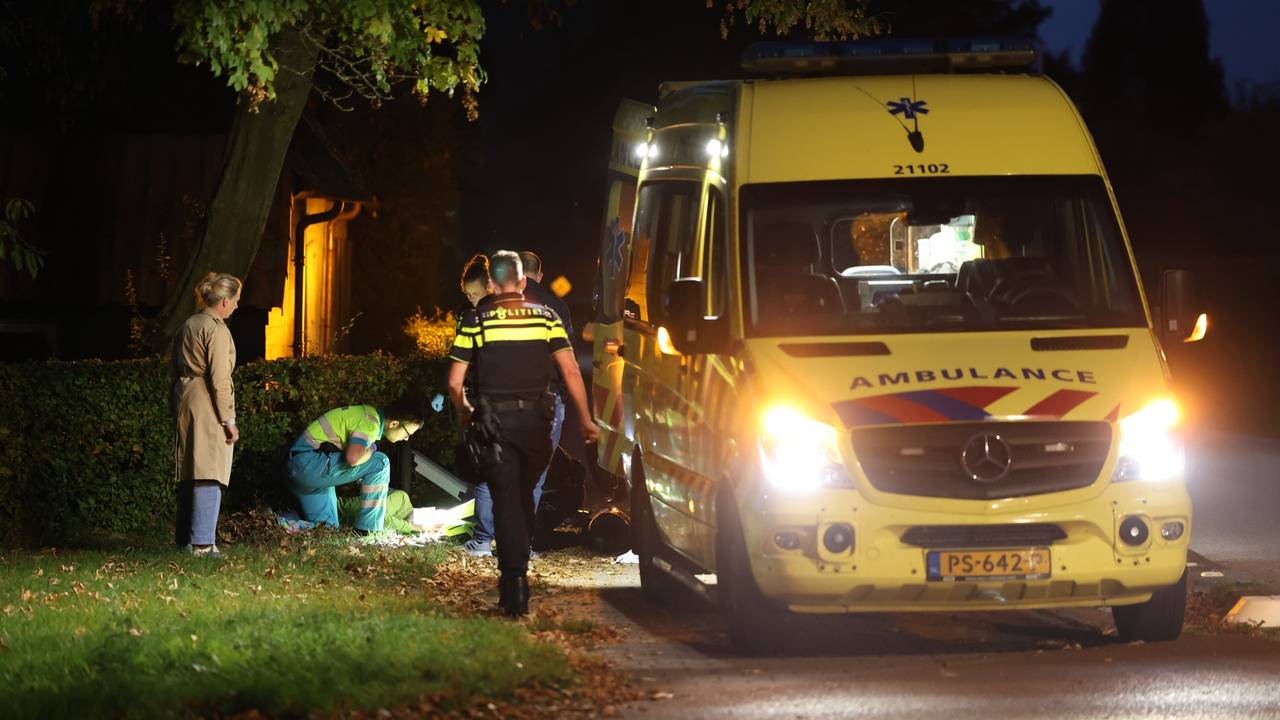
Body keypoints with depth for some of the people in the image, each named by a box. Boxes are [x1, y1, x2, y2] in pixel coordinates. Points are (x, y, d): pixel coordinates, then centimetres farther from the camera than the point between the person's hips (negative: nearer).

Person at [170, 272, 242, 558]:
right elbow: (220, 379, -17)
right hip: (207, 408, -9)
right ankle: (202, 542, -12)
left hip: (184, 403, 9)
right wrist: (228, 419, -14)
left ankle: (184, 537, 19)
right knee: (209, 475, -8)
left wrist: (176, 410, 23)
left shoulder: (187, 326, 14)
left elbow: (173, 370, 19)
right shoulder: (216, 329, -12)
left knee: (189, 473, 14)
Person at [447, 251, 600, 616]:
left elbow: (454, 382, 0)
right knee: (524, 497, 20)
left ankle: (514, 587, -11)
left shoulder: (476, 320, -1)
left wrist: (464, 413, 20)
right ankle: (517, 569, 27)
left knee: (506, 501, -1)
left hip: (494, 421, -2)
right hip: (535, 421, 2)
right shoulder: (545, 316, 3)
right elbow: (571, 371, -2)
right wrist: (586, 420, 6)